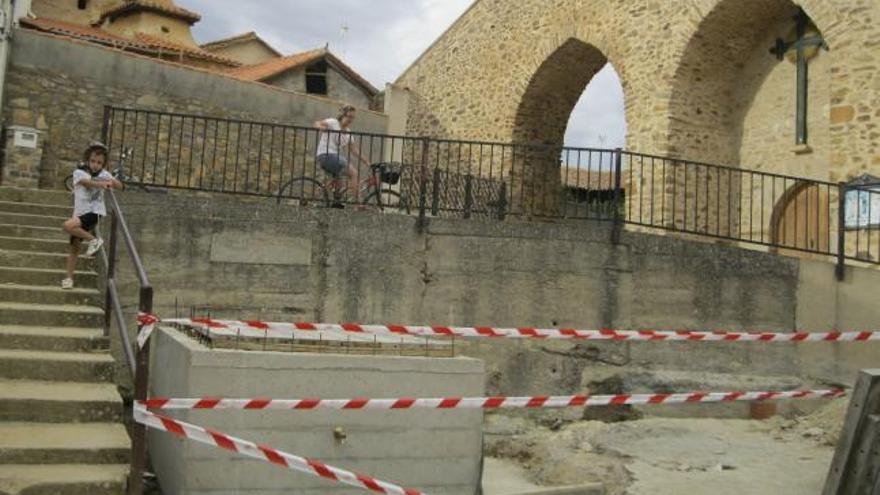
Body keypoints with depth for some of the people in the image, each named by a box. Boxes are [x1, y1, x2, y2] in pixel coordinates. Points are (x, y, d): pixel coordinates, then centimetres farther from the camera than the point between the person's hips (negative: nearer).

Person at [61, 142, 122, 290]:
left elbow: (119, 186, -11)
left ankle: (93, 240, -10)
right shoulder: (79, 172, -5)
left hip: (95, 212, -3)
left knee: (68, 225, -29)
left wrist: (112, 182, -34)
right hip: (80, 213, 3)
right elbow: (87, 182, -27)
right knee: (74, 247, 9)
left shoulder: (104, 174, -3)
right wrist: (102, 184, -47)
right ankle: (69, 277, 20)